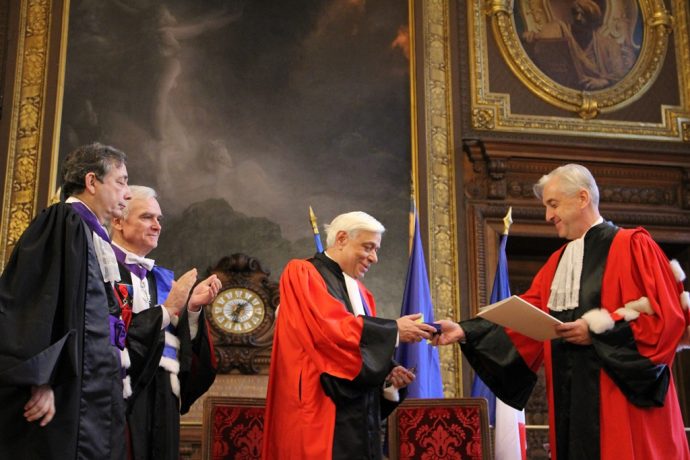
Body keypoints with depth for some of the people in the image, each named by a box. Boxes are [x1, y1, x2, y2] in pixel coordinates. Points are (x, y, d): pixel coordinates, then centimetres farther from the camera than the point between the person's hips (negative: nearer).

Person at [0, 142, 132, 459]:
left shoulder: (94, 237, 19)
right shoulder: (65, 221, -8)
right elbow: (39, 305, -18)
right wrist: (41, 381, -24)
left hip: (92, 392, 9)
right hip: (67, 393, -9)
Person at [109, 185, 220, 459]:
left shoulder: (163, 278, 17)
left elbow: (180, 344, 11)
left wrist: (192, 308, -5)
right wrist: (168, 309, -11)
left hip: (163, 396, 6)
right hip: (123, 393, -6)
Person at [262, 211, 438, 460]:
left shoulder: (360, 292, 18)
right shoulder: (302, 274, -4)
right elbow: (330, 330, -20)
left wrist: (387, 374, -2)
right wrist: (394, 330, -15)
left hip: (359, 417, 7)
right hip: (324, 416, -7)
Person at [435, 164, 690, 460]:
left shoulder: (631, 246, -3)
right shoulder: (556, 263, 16)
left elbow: (666, 315, -11)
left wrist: (597, 330, -14)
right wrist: (465, 331, 0)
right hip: (572, 399, 6)